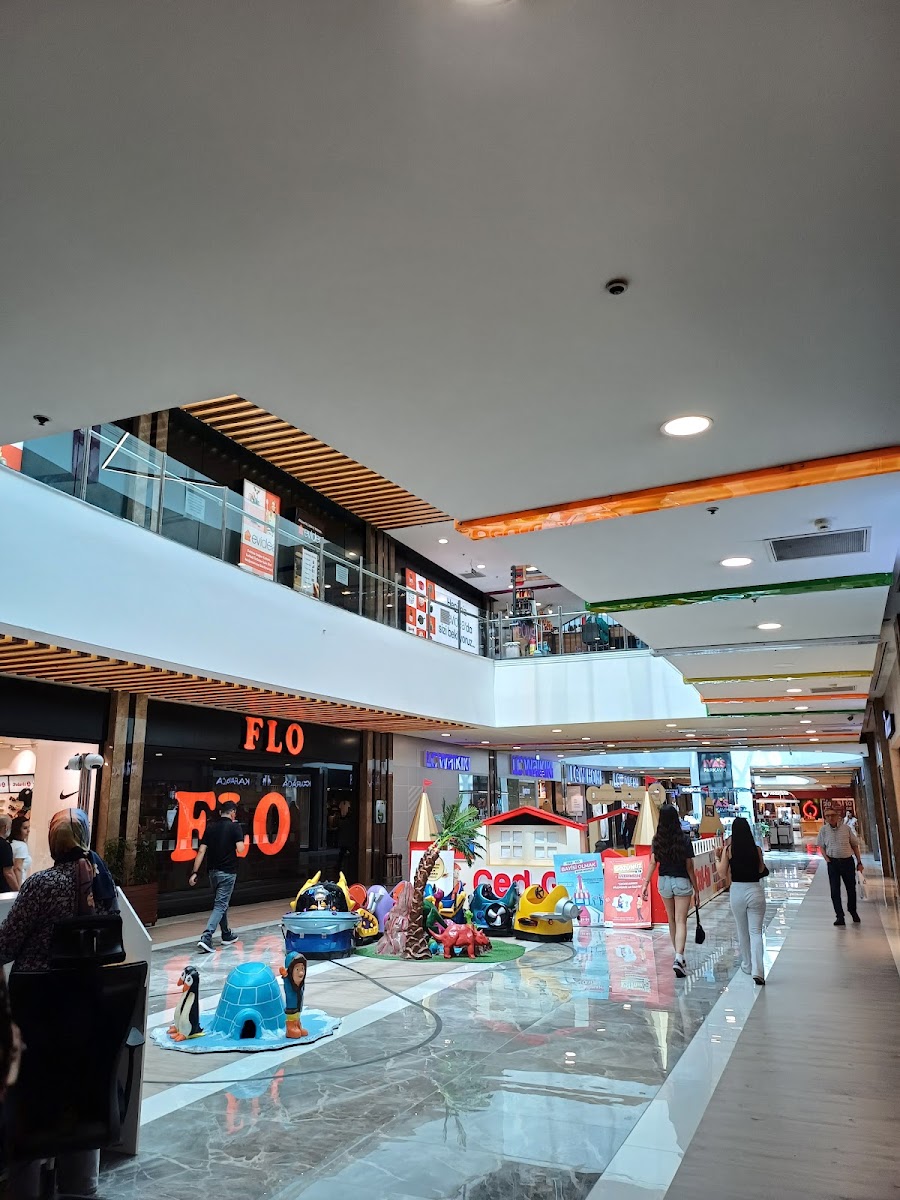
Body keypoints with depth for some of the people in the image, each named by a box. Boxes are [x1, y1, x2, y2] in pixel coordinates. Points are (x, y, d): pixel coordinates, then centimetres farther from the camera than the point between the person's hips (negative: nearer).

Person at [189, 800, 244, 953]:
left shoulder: (211, 827, 5)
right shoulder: (235, 827, -9)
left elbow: (201, 851, 1)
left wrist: (194, 872, 1)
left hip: (213, 871, 6)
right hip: (228, 871, -6)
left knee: (221, 902, 20)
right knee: (220, 905, -3)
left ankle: (226, 935, 31)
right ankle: (206, 937, -17)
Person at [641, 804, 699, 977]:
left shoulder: (657, 840, -4)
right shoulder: (684, 840, -11)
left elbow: (653, 863, -9)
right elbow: (689, 867, -7)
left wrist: (646, 883, -7)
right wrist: (696, 890, 0)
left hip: (664, 882, 3)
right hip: (682, 882, -3)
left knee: (671, 920, 19)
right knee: (681, 921, -3)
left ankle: (678, 955, 31)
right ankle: (679, 958, -18)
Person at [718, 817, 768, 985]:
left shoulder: (729, 850, -8)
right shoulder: (756, 849, -4)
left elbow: (722, 872, -7)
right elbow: (761, 869, 10)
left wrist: (720, 857, 7)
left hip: (737, 891, 0)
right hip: (755, 890, 0)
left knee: (742, 931, 17)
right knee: (756, 931, 3)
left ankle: (747, 966, 32)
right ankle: (757, 971, -10)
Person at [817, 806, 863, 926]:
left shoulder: (846, 828, -3)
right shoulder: (824, 830, -1)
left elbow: (855, 845, 5)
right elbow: (821, 846, 6)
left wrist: (859, 862, 5)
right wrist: (827, 860, -7)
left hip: (847, 861, 0)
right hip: (833, 862, 0)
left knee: (851, 888, 11)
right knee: (835, 891, -2)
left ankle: (853, 911, 36)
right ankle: (839, 917, 5)